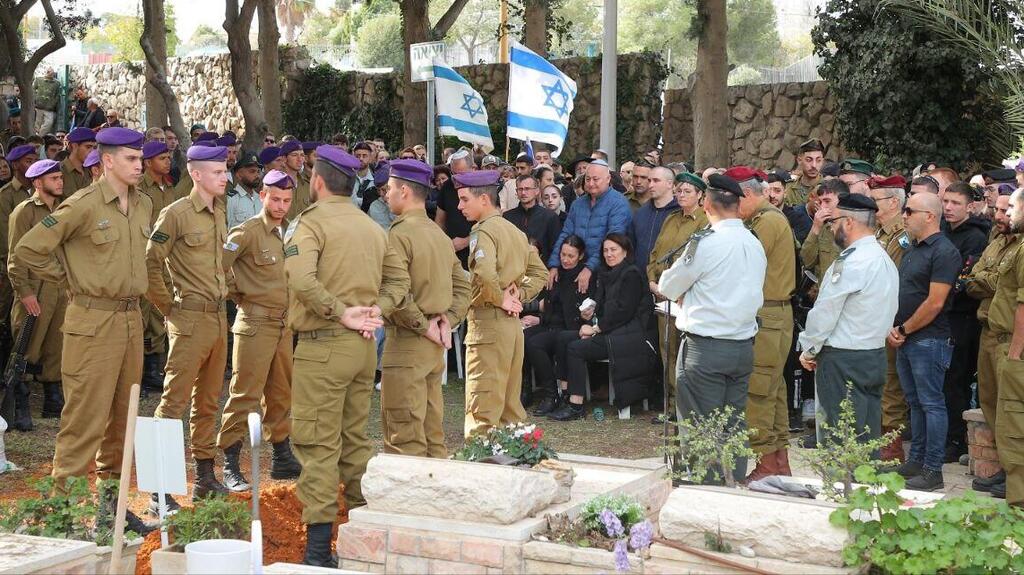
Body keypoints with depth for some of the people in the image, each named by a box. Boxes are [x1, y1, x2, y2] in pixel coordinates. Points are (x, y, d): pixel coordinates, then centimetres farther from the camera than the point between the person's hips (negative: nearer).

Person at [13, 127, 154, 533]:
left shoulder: (143, 205, 9)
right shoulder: (83, 206, -12)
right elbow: (28, 250, -12)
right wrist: (71, 280, -4)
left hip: (131, 319, 7)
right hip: (93, 321, -7)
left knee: (123, 415, 13)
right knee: (85, 417, -6)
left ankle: (111, 501, 24)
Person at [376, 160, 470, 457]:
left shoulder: (398, 234, -13)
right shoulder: (440, 234, 13)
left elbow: (396, 293, -22)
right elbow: (462, 287, 15)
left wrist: (423, 325, -12)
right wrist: (447, 321, 4)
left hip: (406, 342, -8)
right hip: (436, 345, 8)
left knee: (404, 440, -4)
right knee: (433, 433, 14)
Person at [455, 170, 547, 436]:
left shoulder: (483, 231, -11)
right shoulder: (516, 231, 16)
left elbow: (485, 273, -29)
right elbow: (539, 272, 22)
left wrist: (500, 299, -14)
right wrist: (519, 296, 9)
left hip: (488, 321, -9)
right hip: (513, 323, 9)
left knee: (482, 409, -7)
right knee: (510, 403, 14)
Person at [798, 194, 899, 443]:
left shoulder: (851, 262, -17)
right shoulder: (885, 259, 13)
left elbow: (825, 312, -14)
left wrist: (809, 350, -2)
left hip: (844, 360, -9)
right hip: (875, 354, 9)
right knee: (868, 436, 12)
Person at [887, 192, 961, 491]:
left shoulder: (944, 252, -14)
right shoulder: (912, 250, 15)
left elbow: (935, 303, -19)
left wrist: (904, 330, -11)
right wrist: (893, 329, 3)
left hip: (929, 340, -9)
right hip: (905, 341, 9)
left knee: (931, 404, -4)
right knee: (915, 402, 15)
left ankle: (933, 470, 0)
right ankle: (916, 461, 23)